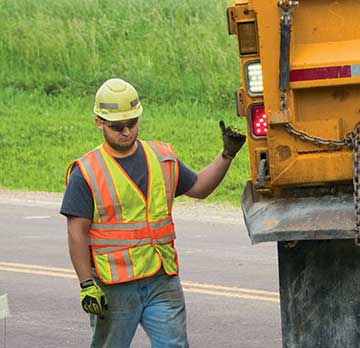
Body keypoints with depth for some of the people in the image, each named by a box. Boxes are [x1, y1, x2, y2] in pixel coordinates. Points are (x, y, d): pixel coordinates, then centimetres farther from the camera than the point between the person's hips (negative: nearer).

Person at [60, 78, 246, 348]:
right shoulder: (86, 172, -5)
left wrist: (227, 155, 12)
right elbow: (77, 234, -7)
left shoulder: (162, 158, 9)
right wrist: (87, 285, -13)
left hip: (163, 283, 3)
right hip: (114, 287, -3)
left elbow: (198, 187, 24)